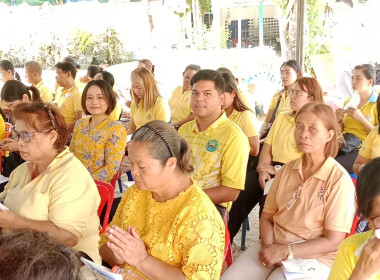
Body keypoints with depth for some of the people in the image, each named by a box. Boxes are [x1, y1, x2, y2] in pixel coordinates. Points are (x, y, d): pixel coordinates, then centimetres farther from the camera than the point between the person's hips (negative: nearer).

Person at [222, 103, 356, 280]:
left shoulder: (339, 180, -12)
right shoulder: (287, 170, 4)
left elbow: (333, 242, -11)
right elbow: (267, 217, 8)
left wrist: (286, 251, -16)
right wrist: (268, 246, -10)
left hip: (314, 257, -4)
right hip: (274, 248, 4)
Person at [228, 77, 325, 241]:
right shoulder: (282, 118, 19)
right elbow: (267, 148, 13)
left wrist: (276, 170, -15)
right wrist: (263, 169, -5)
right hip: (272, 170, 5)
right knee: (241, 191, -20)